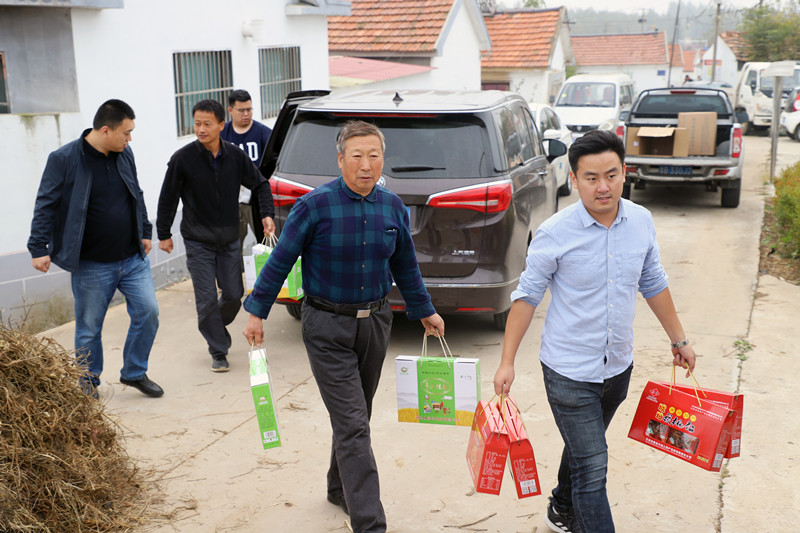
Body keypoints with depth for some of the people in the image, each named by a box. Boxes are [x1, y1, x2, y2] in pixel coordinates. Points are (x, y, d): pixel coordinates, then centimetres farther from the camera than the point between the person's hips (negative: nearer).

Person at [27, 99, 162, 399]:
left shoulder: (124, 155, 5)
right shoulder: (64, 159, -12)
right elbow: (45, 206, -8)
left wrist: (145, 232, 20)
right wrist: (39, 248, -12)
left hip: (133, 259, 5)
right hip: (91, 265, -4)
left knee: (148, 312, 0)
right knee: (89, 328, 7)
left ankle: (135, 372, 20)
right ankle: (89, 383, 28)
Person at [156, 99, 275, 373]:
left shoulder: (235, 156, -3)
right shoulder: (183, 158, -11)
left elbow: (260, 184, 11)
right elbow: (167, 199, -1)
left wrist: (267, 214, -2)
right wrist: (164, 234, 3)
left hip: (230, 240, 3)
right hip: (198, 242, -3)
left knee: (234, 295, 6)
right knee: (207, 299, -4)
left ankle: (216, 328, 36)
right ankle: (218, 351, 11)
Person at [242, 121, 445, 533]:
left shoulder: (392, 207, 1)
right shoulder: (315, 205, -14)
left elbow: (405, 266, 15)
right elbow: (280, 261, -7)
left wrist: (424, 311, 22)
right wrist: (257, 313, -5)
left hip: (375, 323, 5)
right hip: (328, 328, -5)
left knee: (356, 416, 19)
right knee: (352, 426, -8)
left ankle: (341, 488, 41)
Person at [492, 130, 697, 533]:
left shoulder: (641, 221, -3)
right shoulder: (555, 233, -17)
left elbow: (653, 284, 11)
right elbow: (527, 295, -9)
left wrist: (679, 339, 17)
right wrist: (506, 361, -11)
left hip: (618, 367, 5)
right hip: (570, 372, -5)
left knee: (584, 449, 24)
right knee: (592, 466, -6)